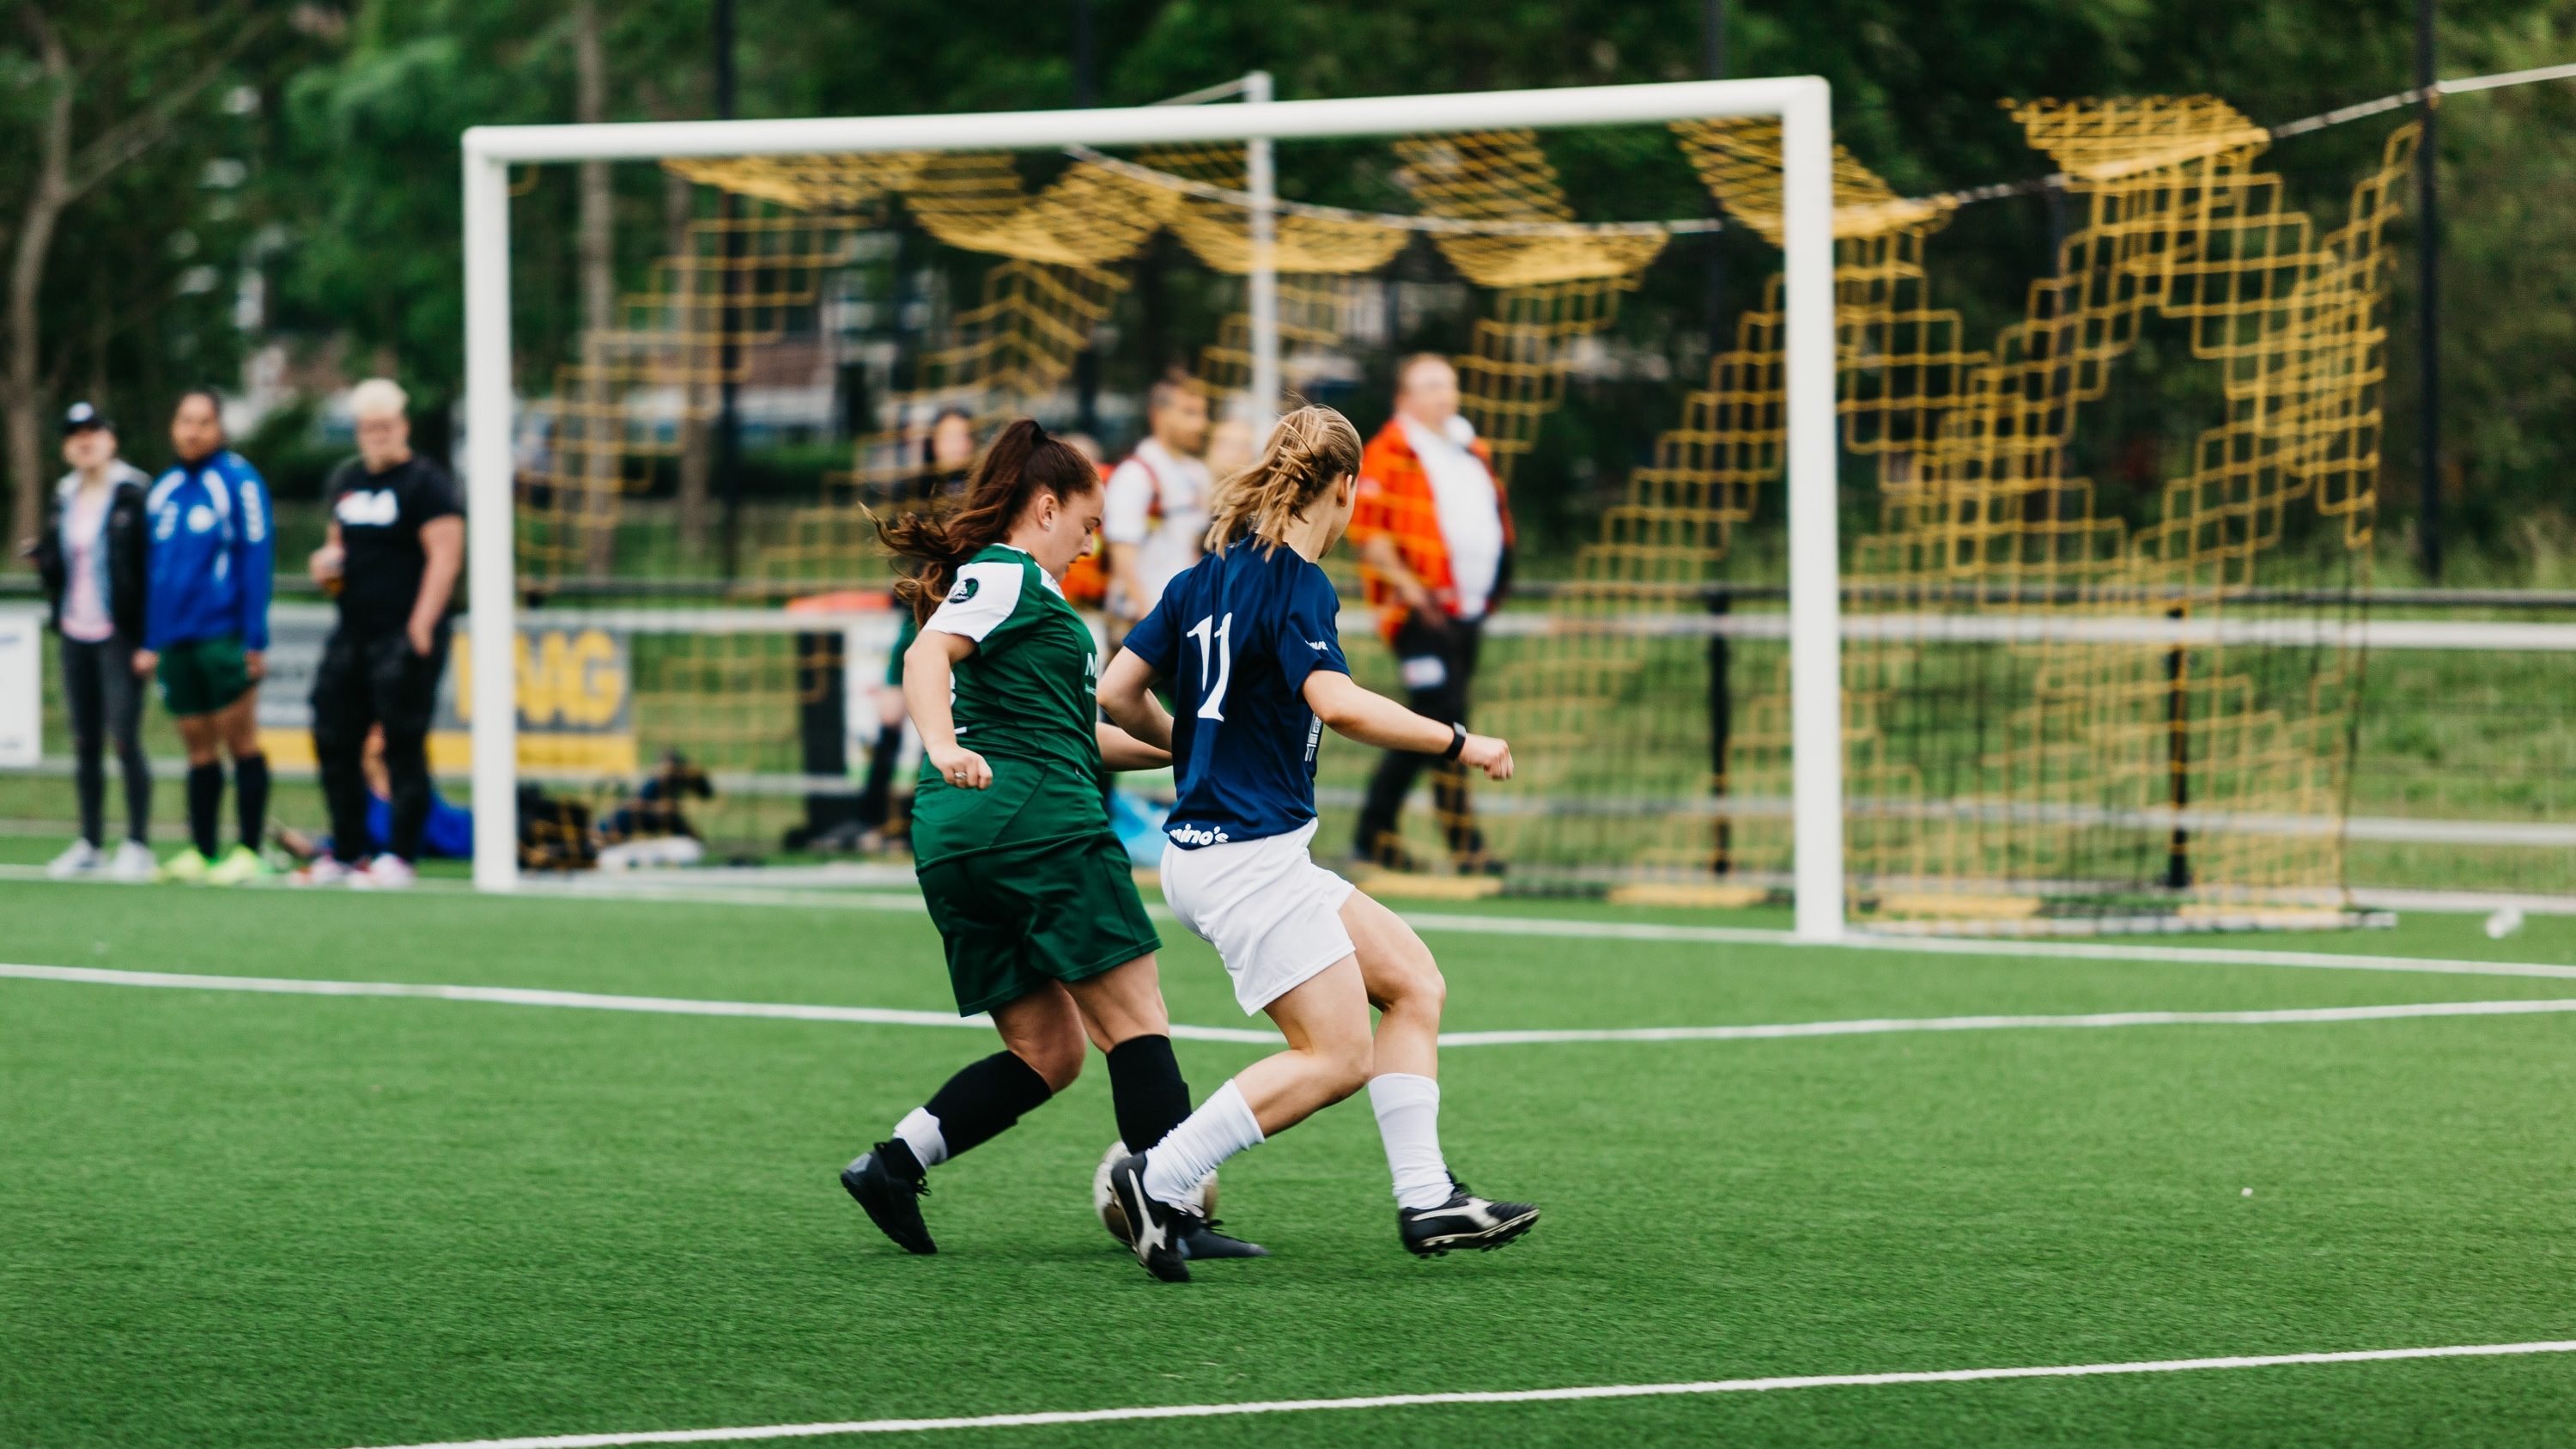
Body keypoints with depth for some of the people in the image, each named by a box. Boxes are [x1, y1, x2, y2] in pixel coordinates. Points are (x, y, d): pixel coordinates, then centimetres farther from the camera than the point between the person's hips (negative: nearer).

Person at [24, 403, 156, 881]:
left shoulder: (135, 494, -6)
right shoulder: (62, 499, 13)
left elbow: (152, 560, -9)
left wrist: (149, 636, -16)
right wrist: (41, 554, -3)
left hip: (119, 635, -6)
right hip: (75, 635, 6)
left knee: (124, 738, -9)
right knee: (85, 743, 9)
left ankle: (137, 845, -4)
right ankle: (90, 845, 16)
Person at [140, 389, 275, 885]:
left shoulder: (238, 480, -4)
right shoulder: (163, 490, 15)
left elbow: (256, 559, -8)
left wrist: (255, 639, -12)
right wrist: (152, 642, 16)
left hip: (223, 635, -6)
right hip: (176, 640, 6)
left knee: (239, 742, -4)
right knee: (199, 750, 8)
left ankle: (249, 852, -2)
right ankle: (200, 853, 10)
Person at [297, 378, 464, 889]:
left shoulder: (426, 483, -8)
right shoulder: (345, 480, 16)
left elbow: (445, 557, -13)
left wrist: (420, 627, -19)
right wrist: (326, 562, 6)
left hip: (403, 635, -8)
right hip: (352, 635, 8)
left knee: (404, 747, -5)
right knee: (334, 742, 9)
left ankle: (400, 857, 0)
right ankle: (344, 853, 18)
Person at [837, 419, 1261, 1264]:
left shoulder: (999, 580, 29)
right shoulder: (1006, 574, 0)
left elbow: (1079, 739, 35)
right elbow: (927, 656, -20)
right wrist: (941, 744, -37)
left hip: (953, 844, 10)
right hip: (1036, 821, -10)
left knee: (1046, 1054, 9)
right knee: (1136, 1021, -7)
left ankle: (891, 1165, -2)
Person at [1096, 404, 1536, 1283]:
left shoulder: (1207, 576, 11)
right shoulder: (1295, 584, -13)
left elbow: (1118, 693, 13)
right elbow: (1338, 704, -28)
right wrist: (1458, 744, -17)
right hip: (1246, 857, -10)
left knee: (1412, 980, 10)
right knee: (1338, 1056, -9)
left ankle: (1425, 1201, 5)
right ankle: (1158, 1179, -10)